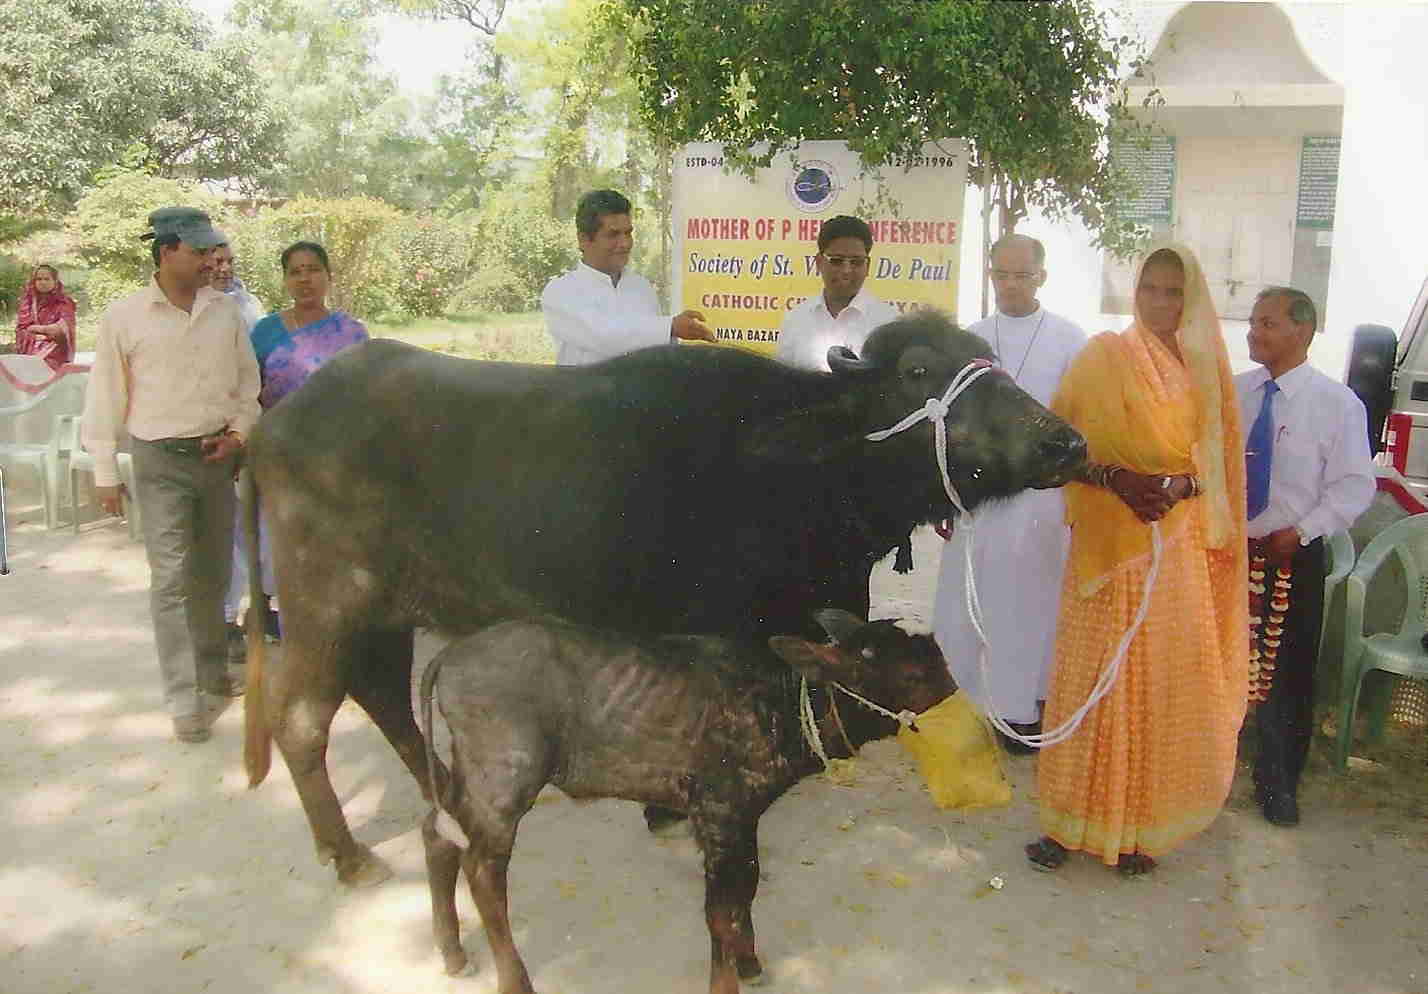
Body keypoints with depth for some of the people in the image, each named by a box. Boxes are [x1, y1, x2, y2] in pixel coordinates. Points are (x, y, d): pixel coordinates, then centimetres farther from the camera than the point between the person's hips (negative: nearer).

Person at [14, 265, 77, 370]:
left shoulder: (64, 302, 5)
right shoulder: (28, 301, 15)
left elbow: (63, 328, -6)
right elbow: (21, 330, 8)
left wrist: (36, 328, -1)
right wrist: (48, 332, -7)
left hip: (54, 349, -2)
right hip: (30, 350, 3)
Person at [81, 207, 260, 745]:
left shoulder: (226, 311, 2)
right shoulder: (124, 316, -7)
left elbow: (248, 381, 11)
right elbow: (106, 399, -2)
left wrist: (238, 431, -5)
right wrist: (105, 473, -2)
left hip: (217, 456, 4)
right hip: (160, 461, -4)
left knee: (212, 573, 14)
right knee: (171, 577, -5)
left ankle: (212, 671, 30)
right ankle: (184, 700, 0)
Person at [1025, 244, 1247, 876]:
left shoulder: (1206, 366, 10)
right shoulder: (1103, 355, 2)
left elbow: (1220, 460, 8)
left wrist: (1178, 485, -12)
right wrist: (1114, 478, -19)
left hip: (1179, 547, 3)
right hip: (1109, 539, -3)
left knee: (1165, 687, 6)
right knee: (1094, 680, 0)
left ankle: (1138, 825, 19)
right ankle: (1072, 821, 11)